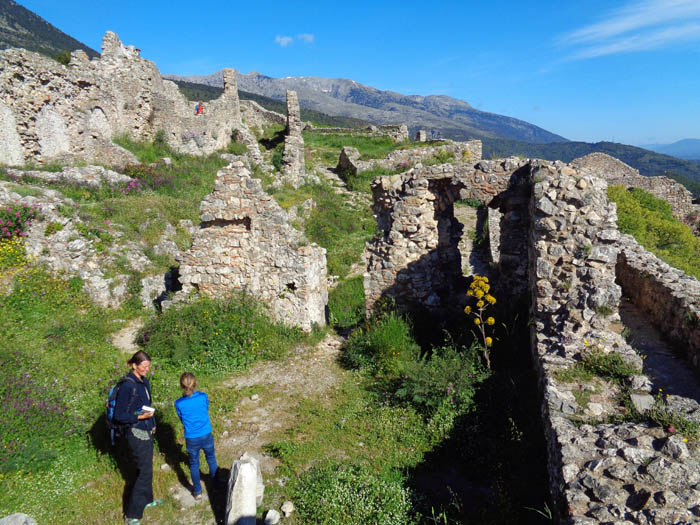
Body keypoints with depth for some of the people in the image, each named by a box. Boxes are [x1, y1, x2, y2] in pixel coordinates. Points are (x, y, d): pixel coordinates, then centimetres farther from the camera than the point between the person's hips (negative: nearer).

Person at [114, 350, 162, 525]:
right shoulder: (127, 386, -21)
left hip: (147, 431, 8)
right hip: (136, 433, -8)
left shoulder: (145, 382, 4)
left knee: (146, 468, 22)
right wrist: (139, 417, -26)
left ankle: (147, 499, 41)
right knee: (144, 472, -2)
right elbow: (119, 416, -17)